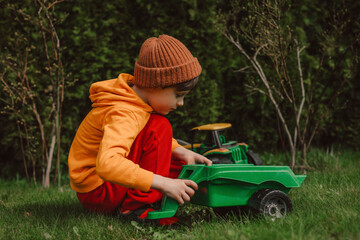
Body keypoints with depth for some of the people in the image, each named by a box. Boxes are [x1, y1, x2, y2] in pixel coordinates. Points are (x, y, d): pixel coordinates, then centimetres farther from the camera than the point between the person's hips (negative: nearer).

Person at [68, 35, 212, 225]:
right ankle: (137, 207, -20)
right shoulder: (123, 115, -29)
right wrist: (163, 183, -44)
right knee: (160, 127, -21)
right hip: (97, 193, -10)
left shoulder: (134, 94, 1)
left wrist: (181, 152, 2)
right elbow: (107, 164, -44)